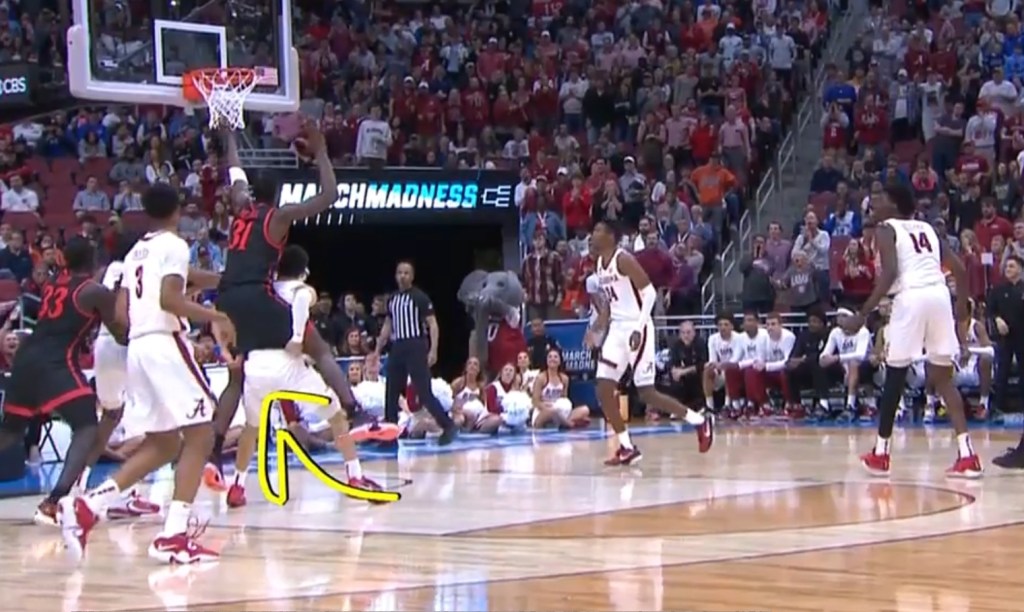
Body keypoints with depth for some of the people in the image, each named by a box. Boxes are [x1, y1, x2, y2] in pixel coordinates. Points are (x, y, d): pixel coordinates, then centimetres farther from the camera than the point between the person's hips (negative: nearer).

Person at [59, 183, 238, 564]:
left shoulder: (135, 252, 20)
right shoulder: (174, 245, -3)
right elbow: (169, 298, -19)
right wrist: (216, 317, -15)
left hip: (137, 346, 8)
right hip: (166, 343, -8)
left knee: (162, 444, 17)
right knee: (199, 435, -6)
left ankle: (88, 505, 6)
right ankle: (174, 536, -16)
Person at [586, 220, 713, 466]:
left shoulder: (624, 260, -15)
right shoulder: (600, 264, 11)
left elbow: (649, 292, -18)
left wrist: (639, 328, -25)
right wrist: (598, 328, 13)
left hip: (636, 328, -8)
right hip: (617, 328, 8)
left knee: (646, 393, -6)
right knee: (604, 390, -1)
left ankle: (700, 420, 10)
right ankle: (627, 447, 6)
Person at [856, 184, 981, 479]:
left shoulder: (886, 230, 6)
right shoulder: (927, 229, 24)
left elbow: (890, 273, -10)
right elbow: (960, 269, 19)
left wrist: (864, 313, -8)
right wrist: (962, 306, 30)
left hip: (911, 297, -5)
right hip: (939, 295, 5)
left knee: (894, 377, 8)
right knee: (943, 378, 12)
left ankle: (881, 453, 17)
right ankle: (966, 454, 1)